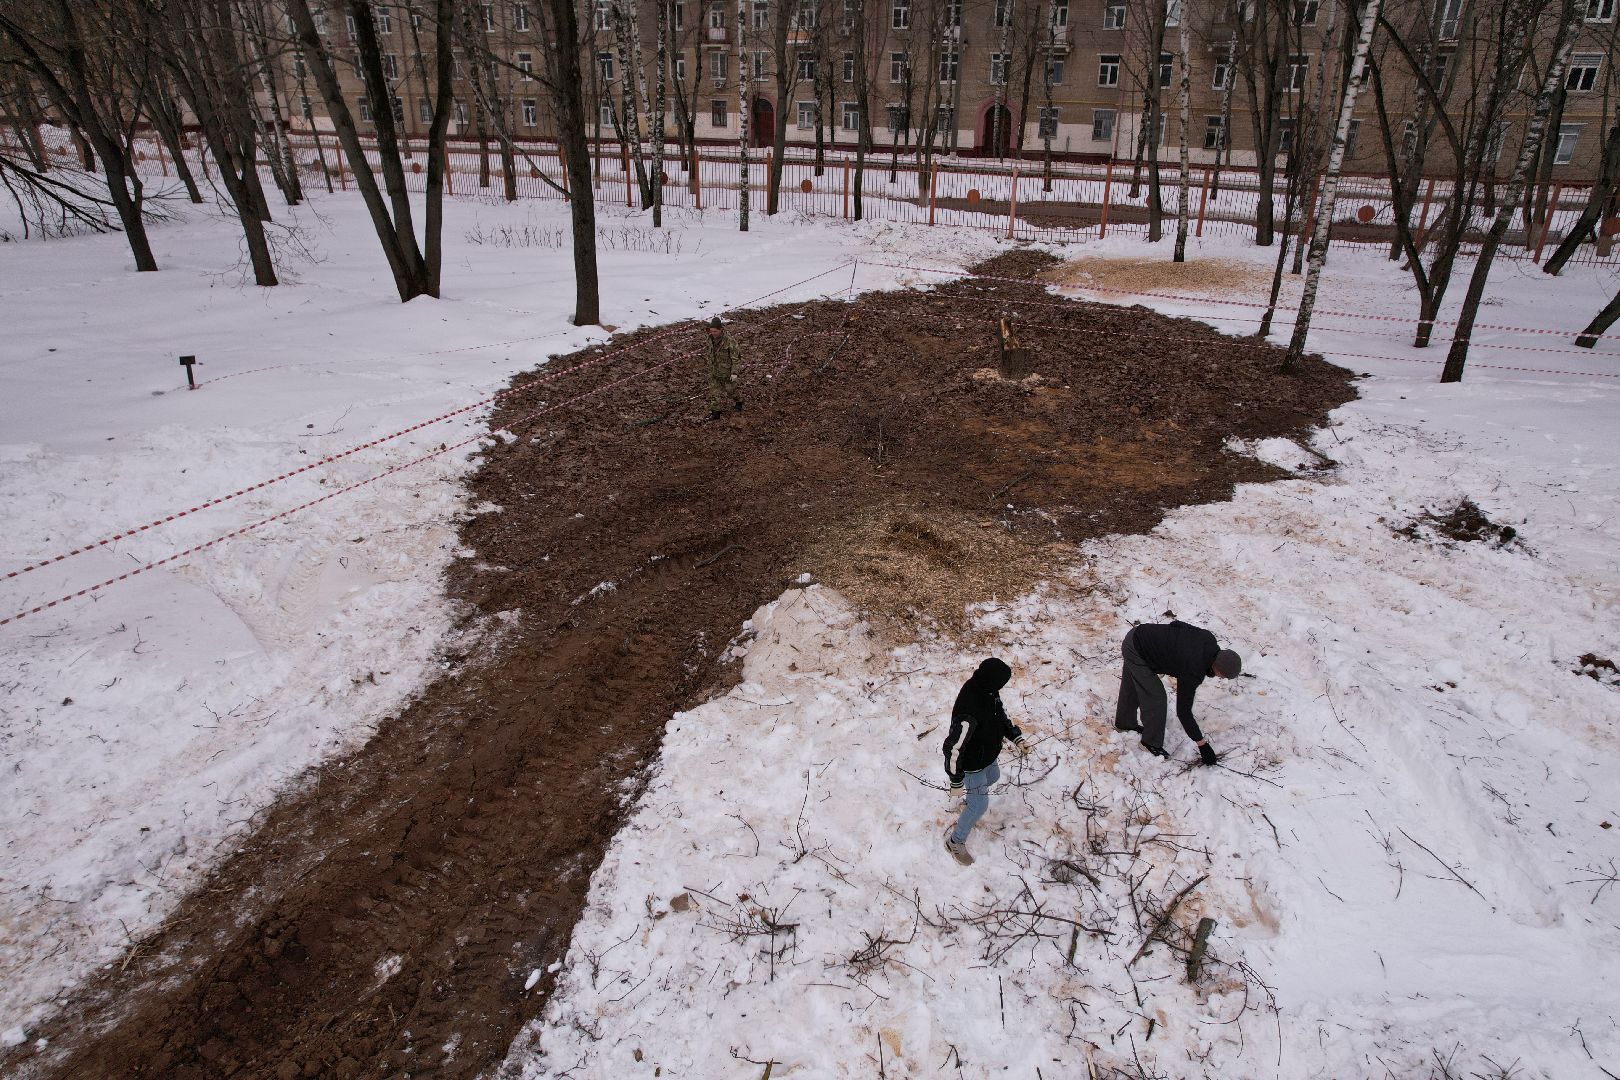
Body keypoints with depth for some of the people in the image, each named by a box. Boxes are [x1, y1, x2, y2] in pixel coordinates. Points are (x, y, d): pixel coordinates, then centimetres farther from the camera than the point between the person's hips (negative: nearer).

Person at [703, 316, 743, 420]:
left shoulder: (729, 340, -25)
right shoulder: (711, 338, -7)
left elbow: (735, 357, -19)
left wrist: (734, 372, -19)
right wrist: (710, 366, 19)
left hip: (726, 370, -5)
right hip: (714, 370, 5)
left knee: (730, 389, 14)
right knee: (714, 392, 5)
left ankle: (738, 401, 43)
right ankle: (714, 412, 14)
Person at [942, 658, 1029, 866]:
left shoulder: (989, 691, -18)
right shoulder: (969, 712, -44)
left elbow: (1000, 714, 6)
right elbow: (953, 748, -34)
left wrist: (1016, 738, 1)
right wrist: (956, 782, -25)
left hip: (988, 757, 8)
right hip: (972, 765, -8)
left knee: (993, 778, 35)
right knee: (980, 806, 10)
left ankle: (971, 803, 66)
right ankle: (955, 842, 35)